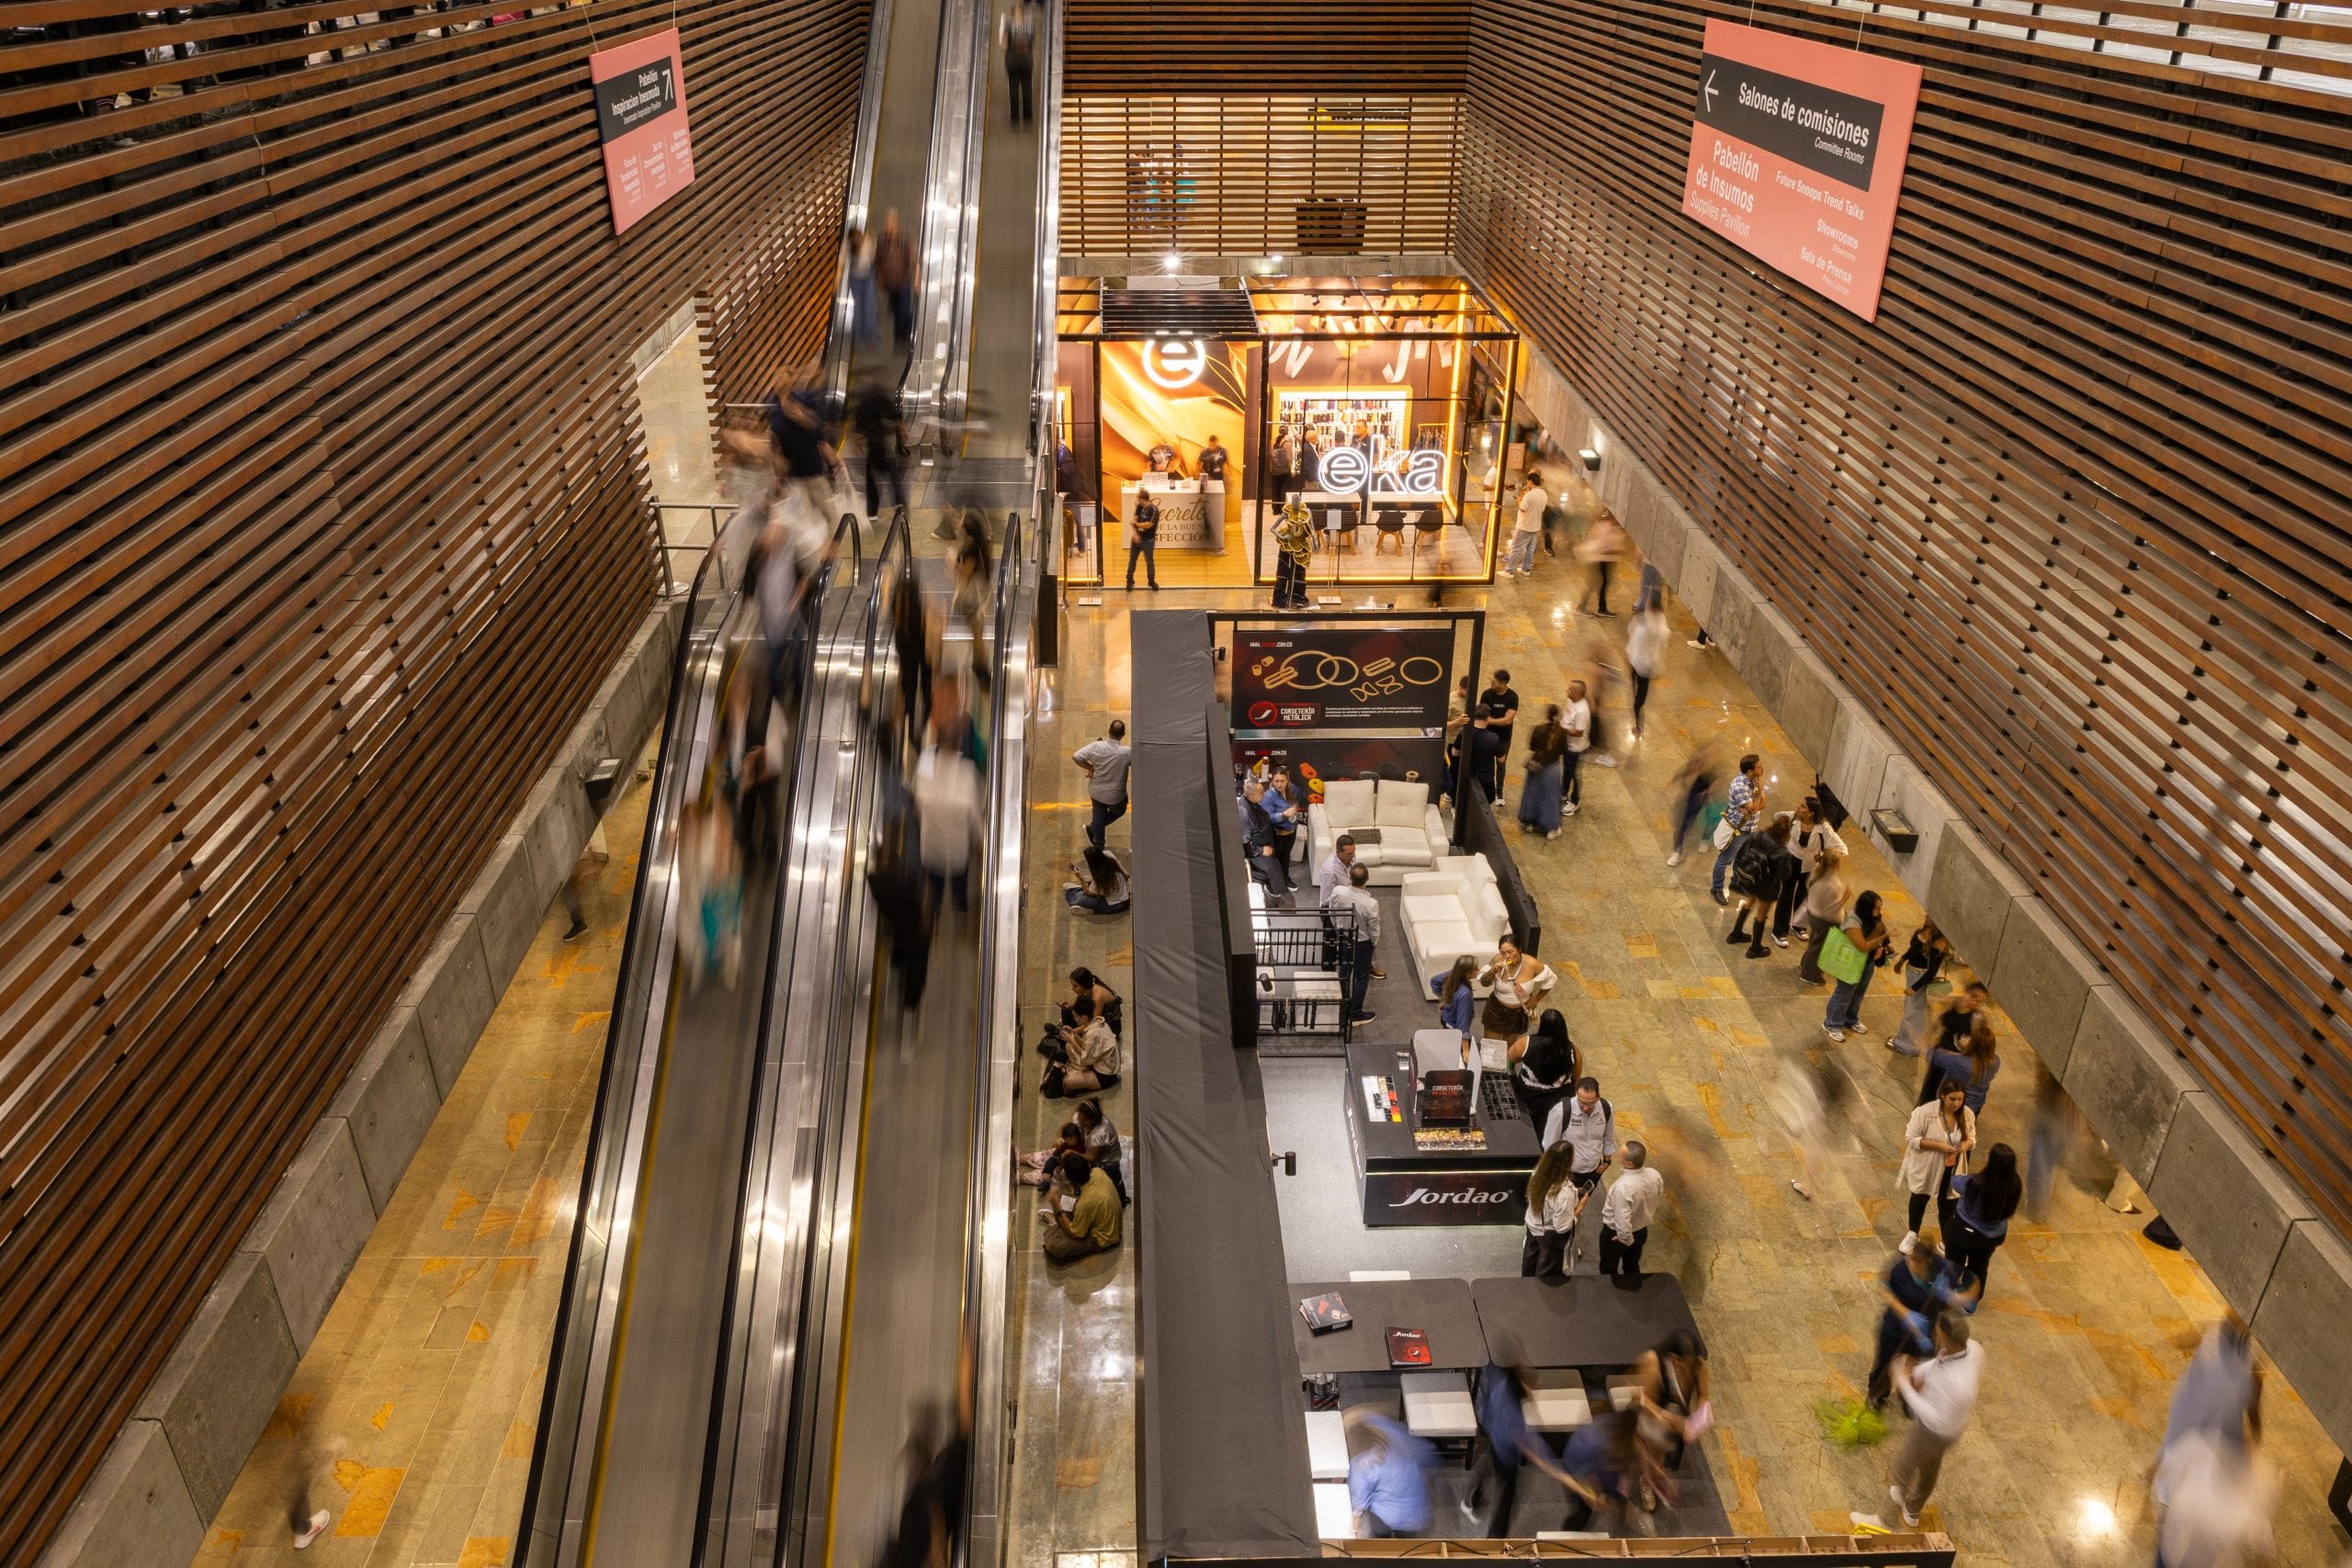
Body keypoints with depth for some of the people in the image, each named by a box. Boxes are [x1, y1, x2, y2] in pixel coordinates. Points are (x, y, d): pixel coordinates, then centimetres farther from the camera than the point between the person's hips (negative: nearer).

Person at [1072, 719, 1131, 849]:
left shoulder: (1096, 746, -21)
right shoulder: (1127, 752, -29)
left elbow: (1076, 757, -15)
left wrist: (1090, 767, -3)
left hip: (1096, 791, 3)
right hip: (1116, 795, -2)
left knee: (1098, 816, 26)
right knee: (1119, 811, 31)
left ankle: (1098, 846, 38)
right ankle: (1092, 828, 31)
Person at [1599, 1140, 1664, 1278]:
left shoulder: (1622, 1187, -41)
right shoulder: (1655, 1176, -20)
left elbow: (1622, 1222, -35)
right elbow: (1658, 1201, 1)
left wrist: (1626, 1239, -15)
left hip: (1615, 1234, -6)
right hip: (1641, 1231, 6)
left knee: (1608, 1271, 21)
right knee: (1632, 1268, 30)